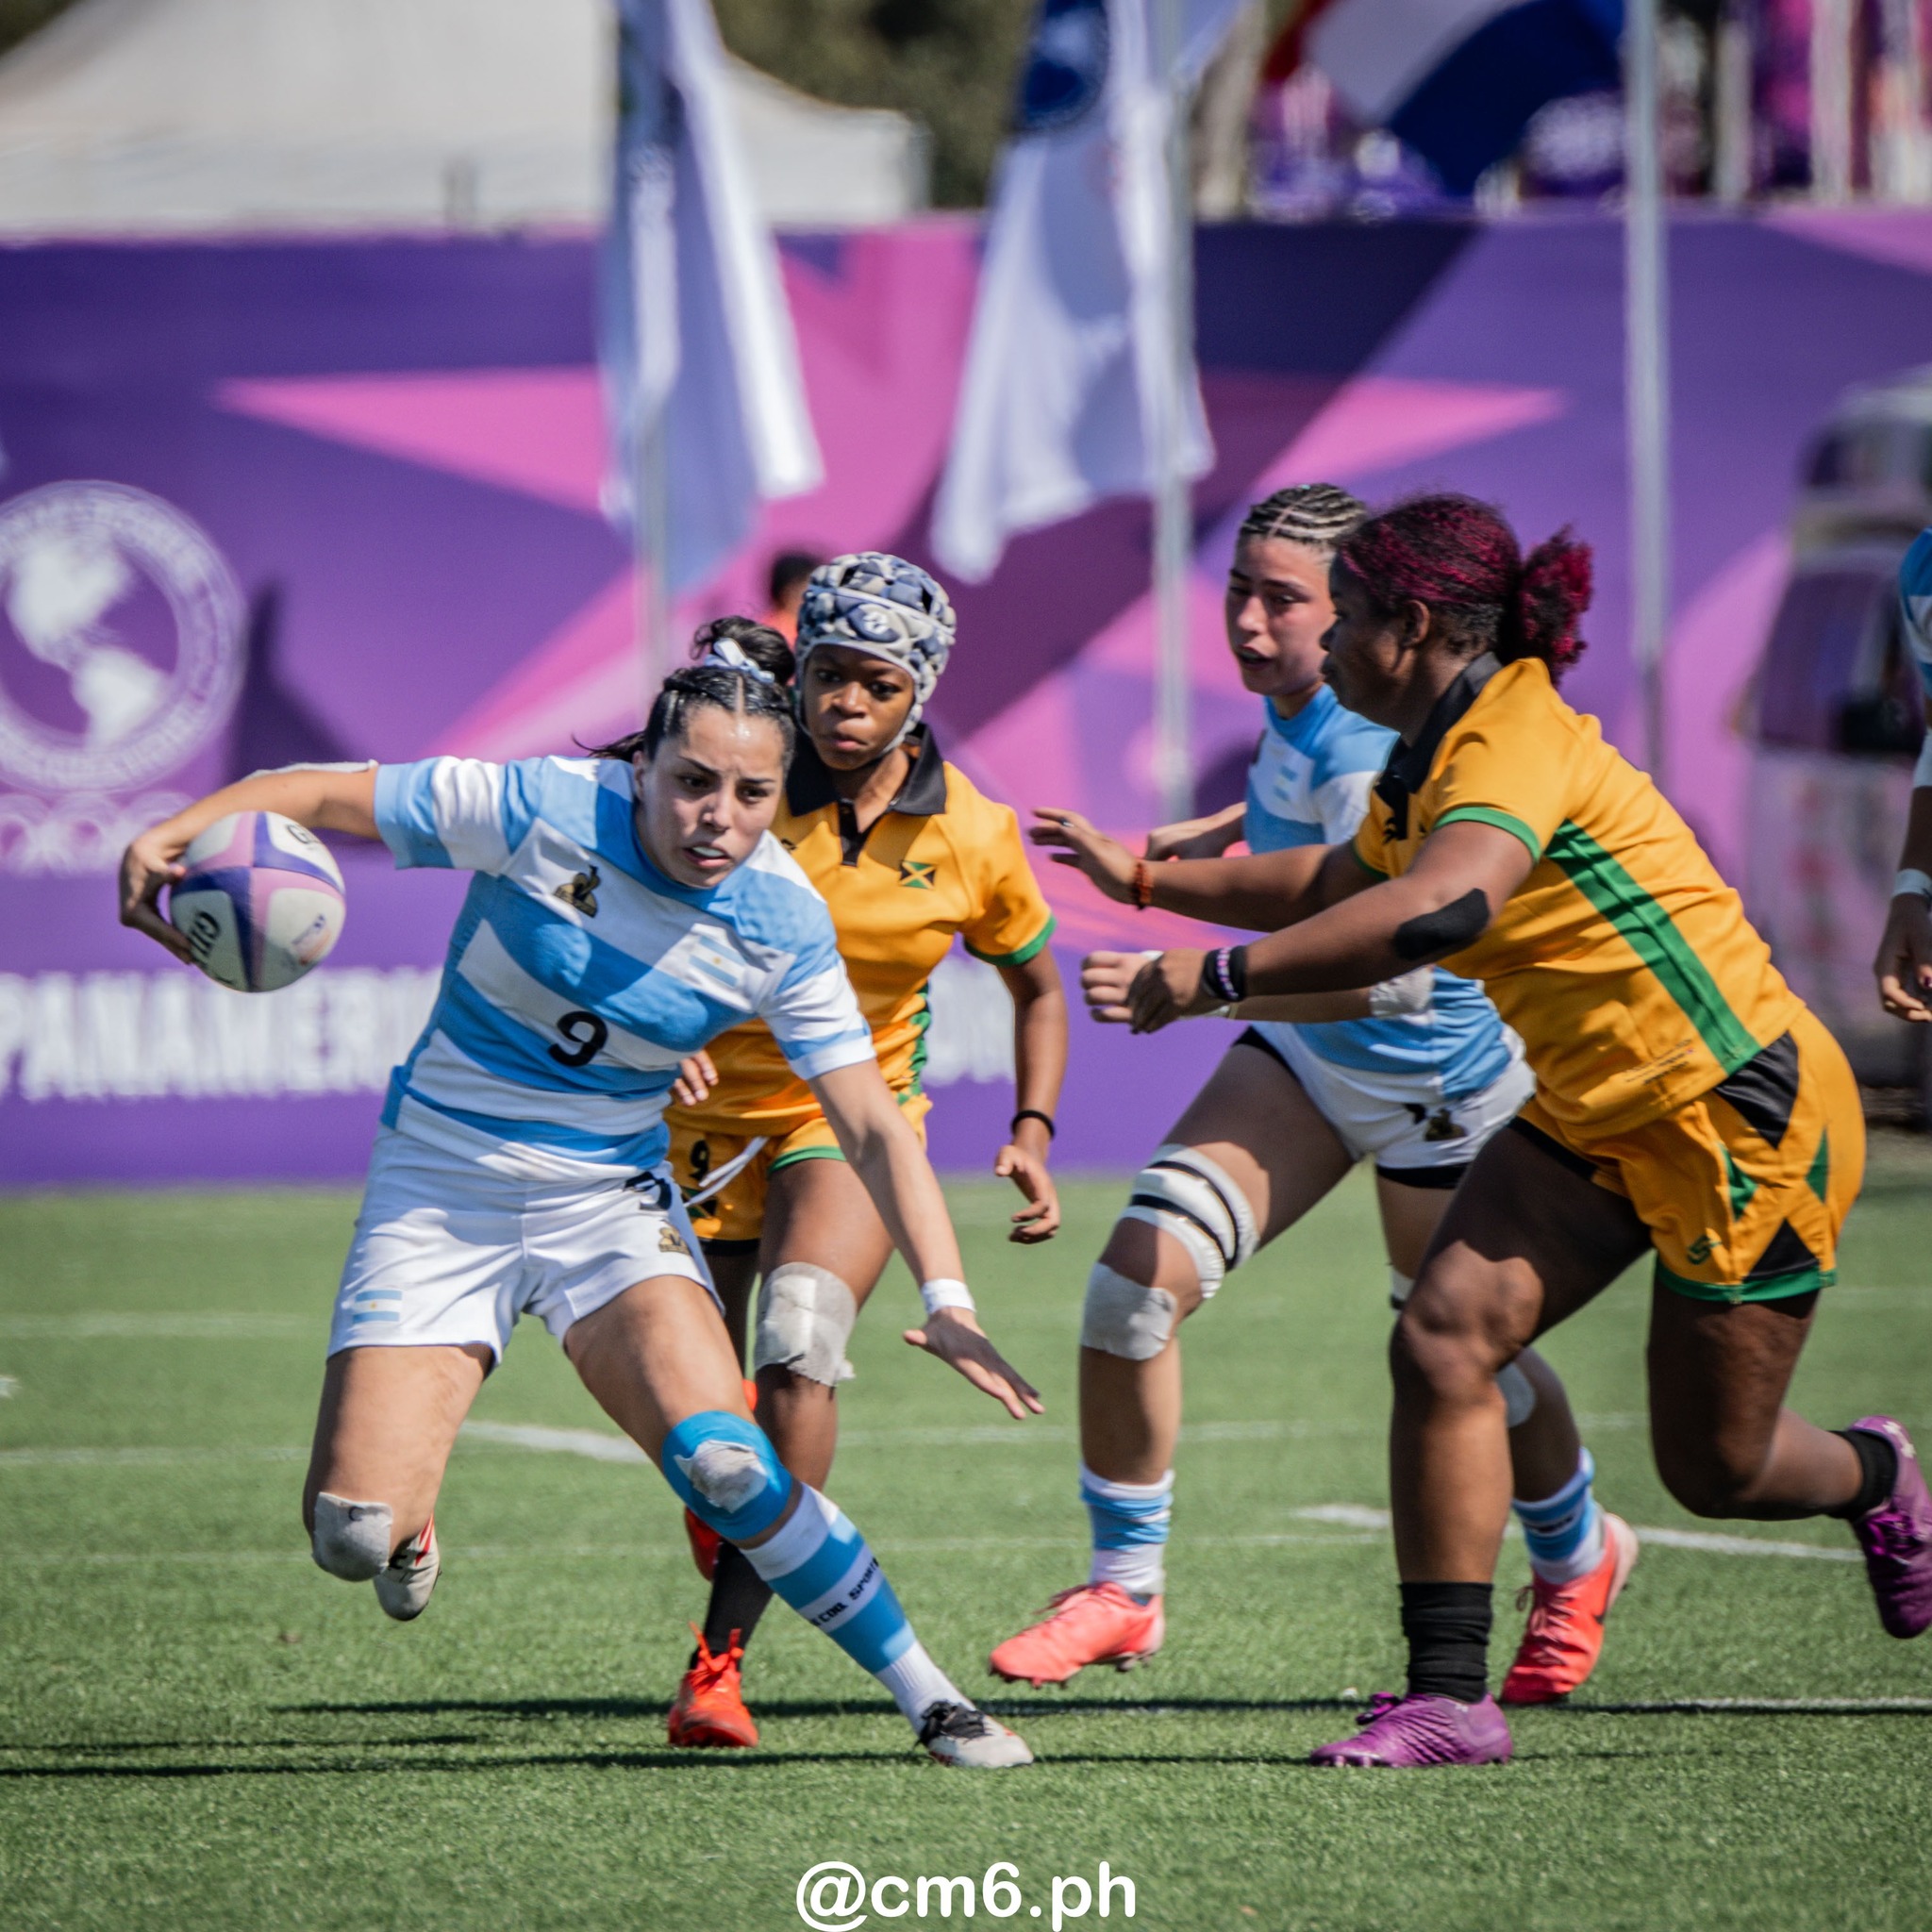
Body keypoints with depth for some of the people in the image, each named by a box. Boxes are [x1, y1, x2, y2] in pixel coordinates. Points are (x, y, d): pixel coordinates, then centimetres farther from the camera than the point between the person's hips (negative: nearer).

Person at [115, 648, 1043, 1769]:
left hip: (610, 1197, 1)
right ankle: (412, 1527, 27)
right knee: (353, 1537, -13)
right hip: (440, 1193, -1)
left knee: (721, 1460, -25)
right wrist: (171, 833, -31)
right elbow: (316, 794, -13)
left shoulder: (784, 927, -12)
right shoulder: (542, 812, -19)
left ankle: (930, 1699, -10)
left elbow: (872, 1126, -8)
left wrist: (947, 1300, -19)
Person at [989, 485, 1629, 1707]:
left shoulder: (1369, 757, -33)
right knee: (1138, 1277, -8)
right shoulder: (1298, 704, -6)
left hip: (1438, 1079, -7)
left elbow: (1390, 972, -40)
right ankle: (1125, 1585, 5)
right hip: (1308, 1051, 7)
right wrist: (1153, 866, 17)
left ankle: (1577, 1559, 44)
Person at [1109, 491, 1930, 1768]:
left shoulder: (1519, 740, -25)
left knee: (1714, 1471, 3)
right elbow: (1340, 889, 28)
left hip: (1743, 1113, -9)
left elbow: (1443, 906, -46)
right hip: (1589, 1121, 9)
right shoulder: (1427, 766, 5)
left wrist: (1227, 973, -43)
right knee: (1443, 1342, -11)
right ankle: (1450, 1697, -8)